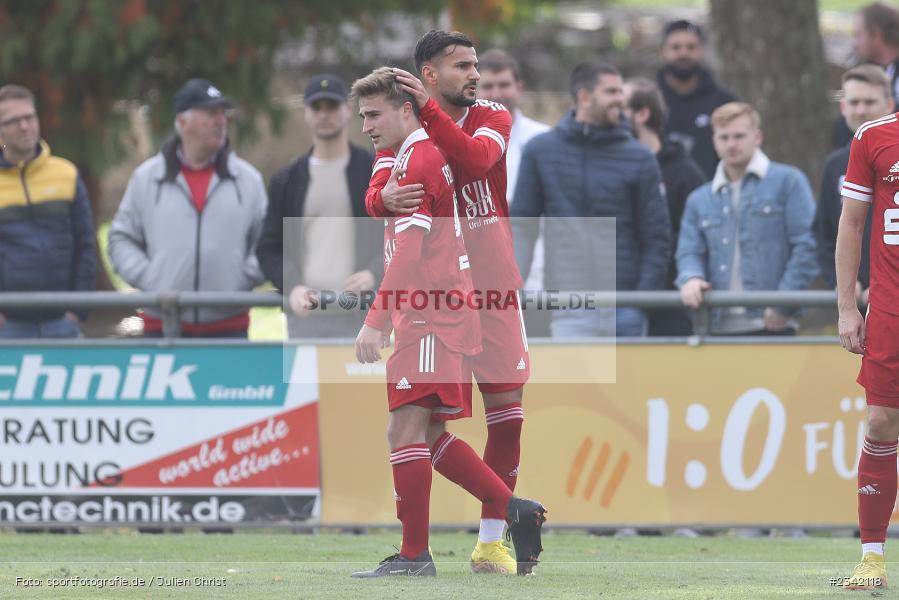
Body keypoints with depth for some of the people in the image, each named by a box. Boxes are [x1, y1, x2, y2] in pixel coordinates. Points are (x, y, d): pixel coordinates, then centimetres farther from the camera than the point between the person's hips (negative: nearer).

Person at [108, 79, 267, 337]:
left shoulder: (247, 179, 8)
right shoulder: (146, 178, 7)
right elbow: (121, 239, 10)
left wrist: (244, 278, -5)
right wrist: (148, 280, -5)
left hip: (228, 324, 1)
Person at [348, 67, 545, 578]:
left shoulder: (418, 160, -12)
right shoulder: (431, 156, 19)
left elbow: (408, 253, -20)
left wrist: (376, 321, -21)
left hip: (432, 320, -10)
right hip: (442, 318, 10)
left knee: (406, 430, -12)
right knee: (430, 435, 12)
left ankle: (415, 555, -12)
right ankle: (515, 511, 13)